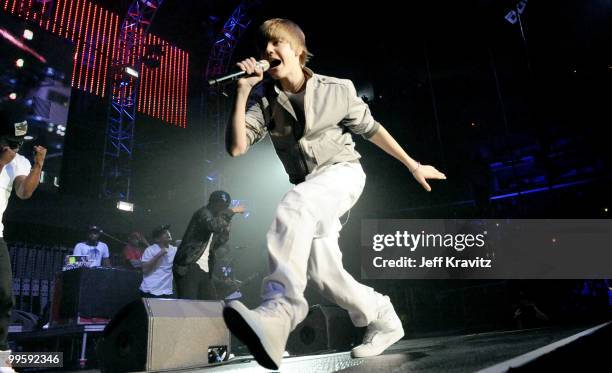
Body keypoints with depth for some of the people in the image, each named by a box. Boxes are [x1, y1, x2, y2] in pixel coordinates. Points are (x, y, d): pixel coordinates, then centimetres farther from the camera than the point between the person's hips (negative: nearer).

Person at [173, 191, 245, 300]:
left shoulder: (214, 217, 19)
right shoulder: (203, 213, -6)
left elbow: (217, 244, 18)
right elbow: (215, 226, -29)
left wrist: (226, 228, 7)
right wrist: (232, 211, -18)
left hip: (204, 270, 9)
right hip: (188, 267, -9)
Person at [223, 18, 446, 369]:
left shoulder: (337, 89, -6)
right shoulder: (264, 98, -1)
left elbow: (371, 128, 6)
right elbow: (236, 147, -12)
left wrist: (413, 165, 11)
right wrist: (242, 91, -19)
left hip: (343, 172, -4)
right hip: (310, 191, 4)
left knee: (293, 206, -36)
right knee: (324, 273, -4)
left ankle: (280, 310, -48)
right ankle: (385, 322, 18)